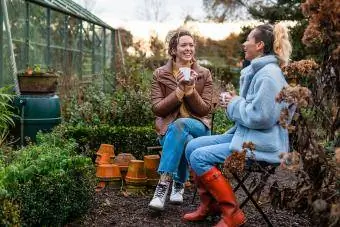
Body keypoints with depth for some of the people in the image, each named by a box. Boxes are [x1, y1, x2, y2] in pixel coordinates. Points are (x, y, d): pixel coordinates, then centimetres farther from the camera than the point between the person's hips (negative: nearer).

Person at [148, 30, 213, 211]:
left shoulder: (204, 74, 7)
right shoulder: (160, 74, 5)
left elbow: (205, 110, 1)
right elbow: (157, 109, -4)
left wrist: (190, 89, -15)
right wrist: (179, 90, -16)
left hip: (198, 126, 1)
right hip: (169, 127, 0)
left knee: (179, 125, -37)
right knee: (186, 139, -38)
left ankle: (163, 185, -33)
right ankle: (179, 184, -18)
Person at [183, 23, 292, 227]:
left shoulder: (269, 75, -17)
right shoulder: (256, 70, 15)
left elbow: (261, 117, -25)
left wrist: (235, 104, -10)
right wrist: (233, 102, 5)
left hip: (261, 144, -10)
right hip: (244, 134, 10)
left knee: (199, 157, -19)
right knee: (193, 146, 4)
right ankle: (209, 204, 13)